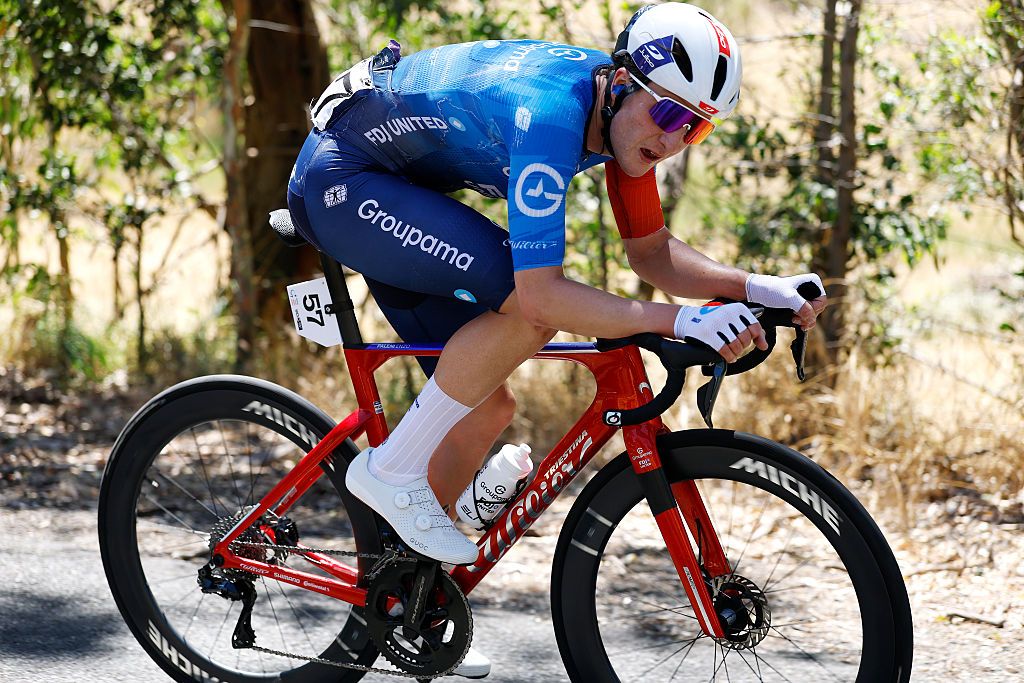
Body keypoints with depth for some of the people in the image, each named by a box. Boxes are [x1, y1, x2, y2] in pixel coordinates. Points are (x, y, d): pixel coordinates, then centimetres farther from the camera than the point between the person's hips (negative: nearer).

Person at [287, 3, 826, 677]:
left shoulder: (629, 114, -6)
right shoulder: (552, 111, -33)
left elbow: (653, 252, 4)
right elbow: (542, 292, -38)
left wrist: (756, 287, -11)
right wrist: (675, 319, -42)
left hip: (395, 190, 9)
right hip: (339, 178, -9)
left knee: (488, 403, 6)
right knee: (527, 307, -28)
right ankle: (392, 470, -13)